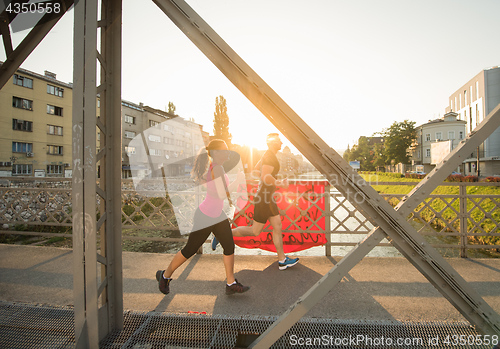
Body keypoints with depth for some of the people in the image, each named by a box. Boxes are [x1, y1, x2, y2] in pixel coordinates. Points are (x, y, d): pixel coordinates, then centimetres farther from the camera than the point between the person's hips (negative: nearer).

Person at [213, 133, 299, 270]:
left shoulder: (268, 155, 13)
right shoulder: (270, 157, -18)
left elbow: (256, 168, 26)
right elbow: (265, 177, -30)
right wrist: (281, 184, -15)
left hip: (267, 196, 10)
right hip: (264, 198, -10)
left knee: (277, 226, 11)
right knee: (255, 231, 0)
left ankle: (282, 260, 21)